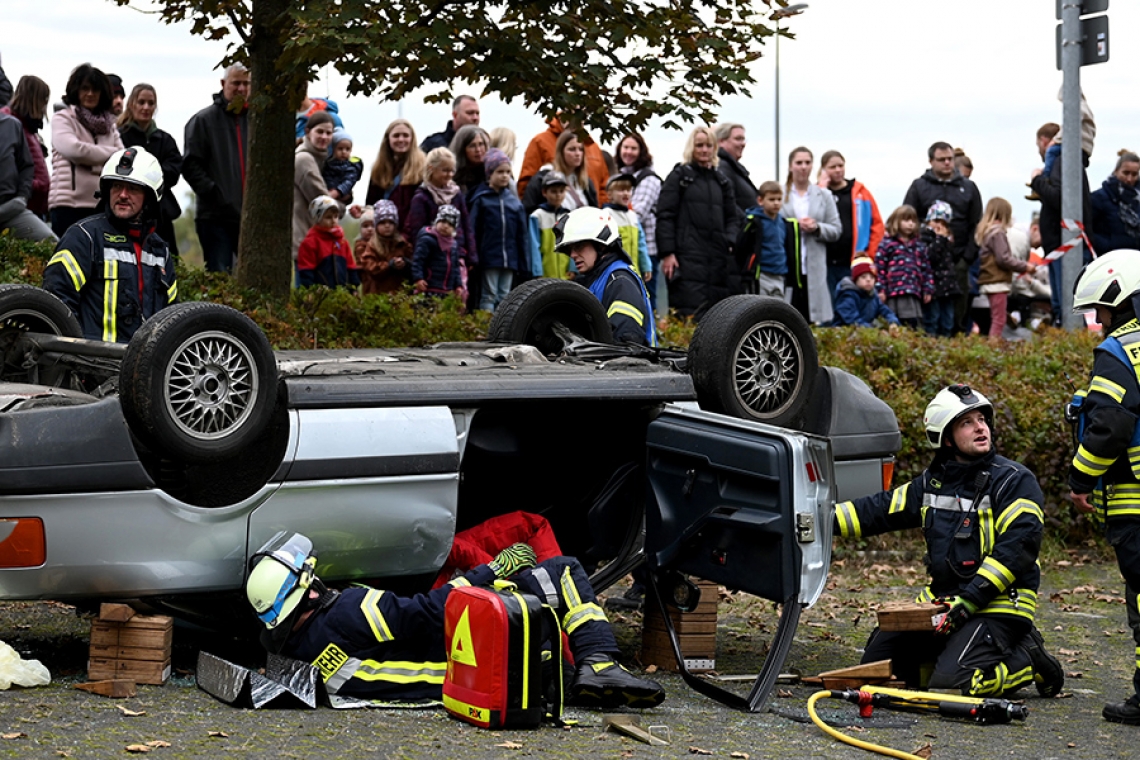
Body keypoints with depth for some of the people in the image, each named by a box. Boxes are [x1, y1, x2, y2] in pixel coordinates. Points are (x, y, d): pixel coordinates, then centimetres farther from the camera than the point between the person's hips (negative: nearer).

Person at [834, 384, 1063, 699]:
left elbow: (1017, 548, -19)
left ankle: (1028, 661, 2)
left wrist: (970, 600, -25)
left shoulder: (1014, 481, -10)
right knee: (877, 659, 5)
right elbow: (880, 510, 17)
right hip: (942, 599, 7)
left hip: (997, 605, -7)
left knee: (949, 683, -24)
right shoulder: (933, 482, 10)